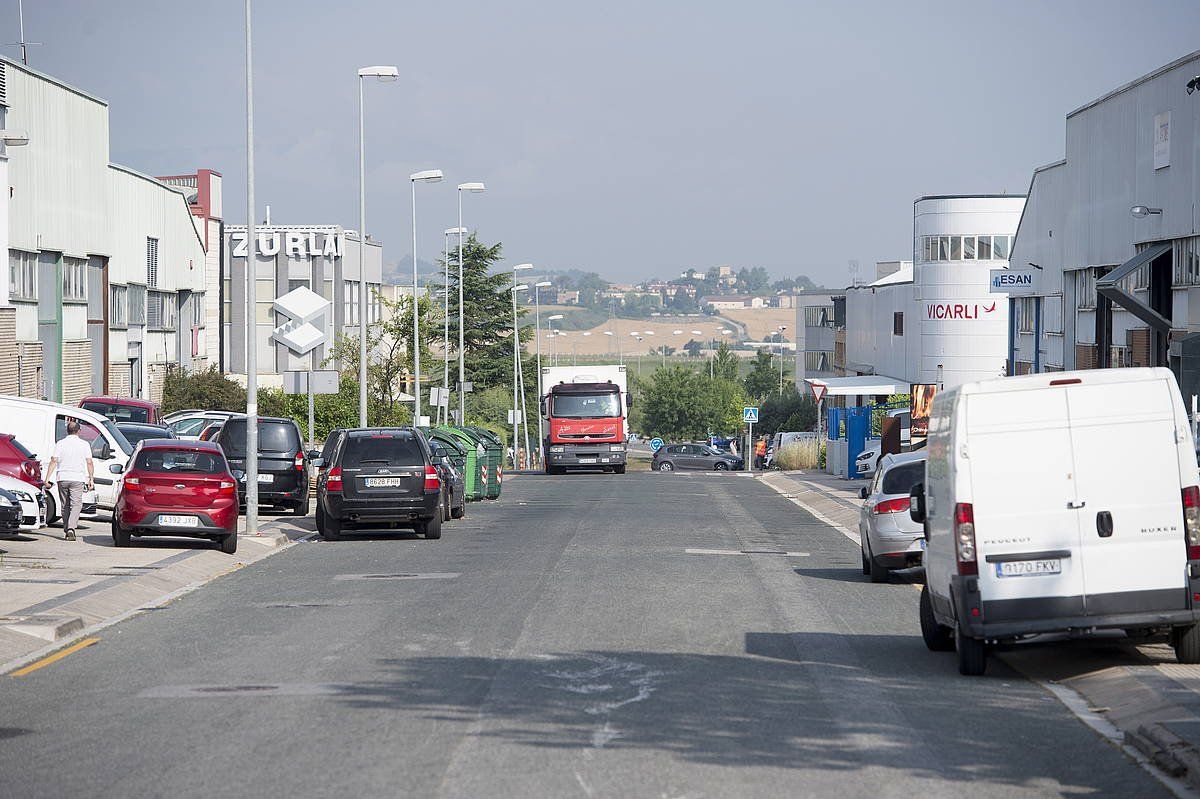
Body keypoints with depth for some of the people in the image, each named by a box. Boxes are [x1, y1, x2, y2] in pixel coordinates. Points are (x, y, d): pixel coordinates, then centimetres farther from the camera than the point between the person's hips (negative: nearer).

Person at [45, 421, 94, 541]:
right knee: (76, 504, -5)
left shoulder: (60, 444, 3)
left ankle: (67, 529, 18)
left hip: (63, 478, 2)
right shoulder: (85, 444, 3)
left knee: (65, 505, 13)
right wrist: (91, 479, 7)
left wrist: (47, 478, -3)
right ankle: (71, 528, -24)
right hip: (77, 478, -2)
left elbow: (54, 461, -3)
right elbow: (89, 463, 1)